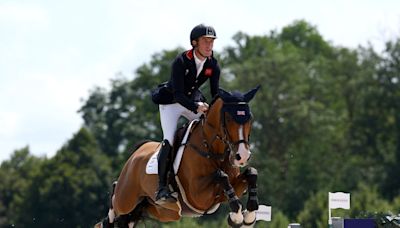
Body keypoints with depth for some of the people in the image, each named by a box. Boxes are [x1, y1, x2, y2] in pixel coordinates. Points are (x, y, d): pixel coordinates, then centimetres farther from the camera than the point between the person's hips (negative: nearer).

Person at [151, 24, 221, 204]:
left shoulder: (213, 65, -10)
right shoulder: (181, 62, -26)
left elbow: (216, 93, -6)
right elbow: (178, 94, -32)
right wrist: (195, 107, -47)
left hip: (195, 102, 6)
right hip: (172, 102, -6)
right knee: (169, 140, -20)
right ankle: (162, 188, -24)